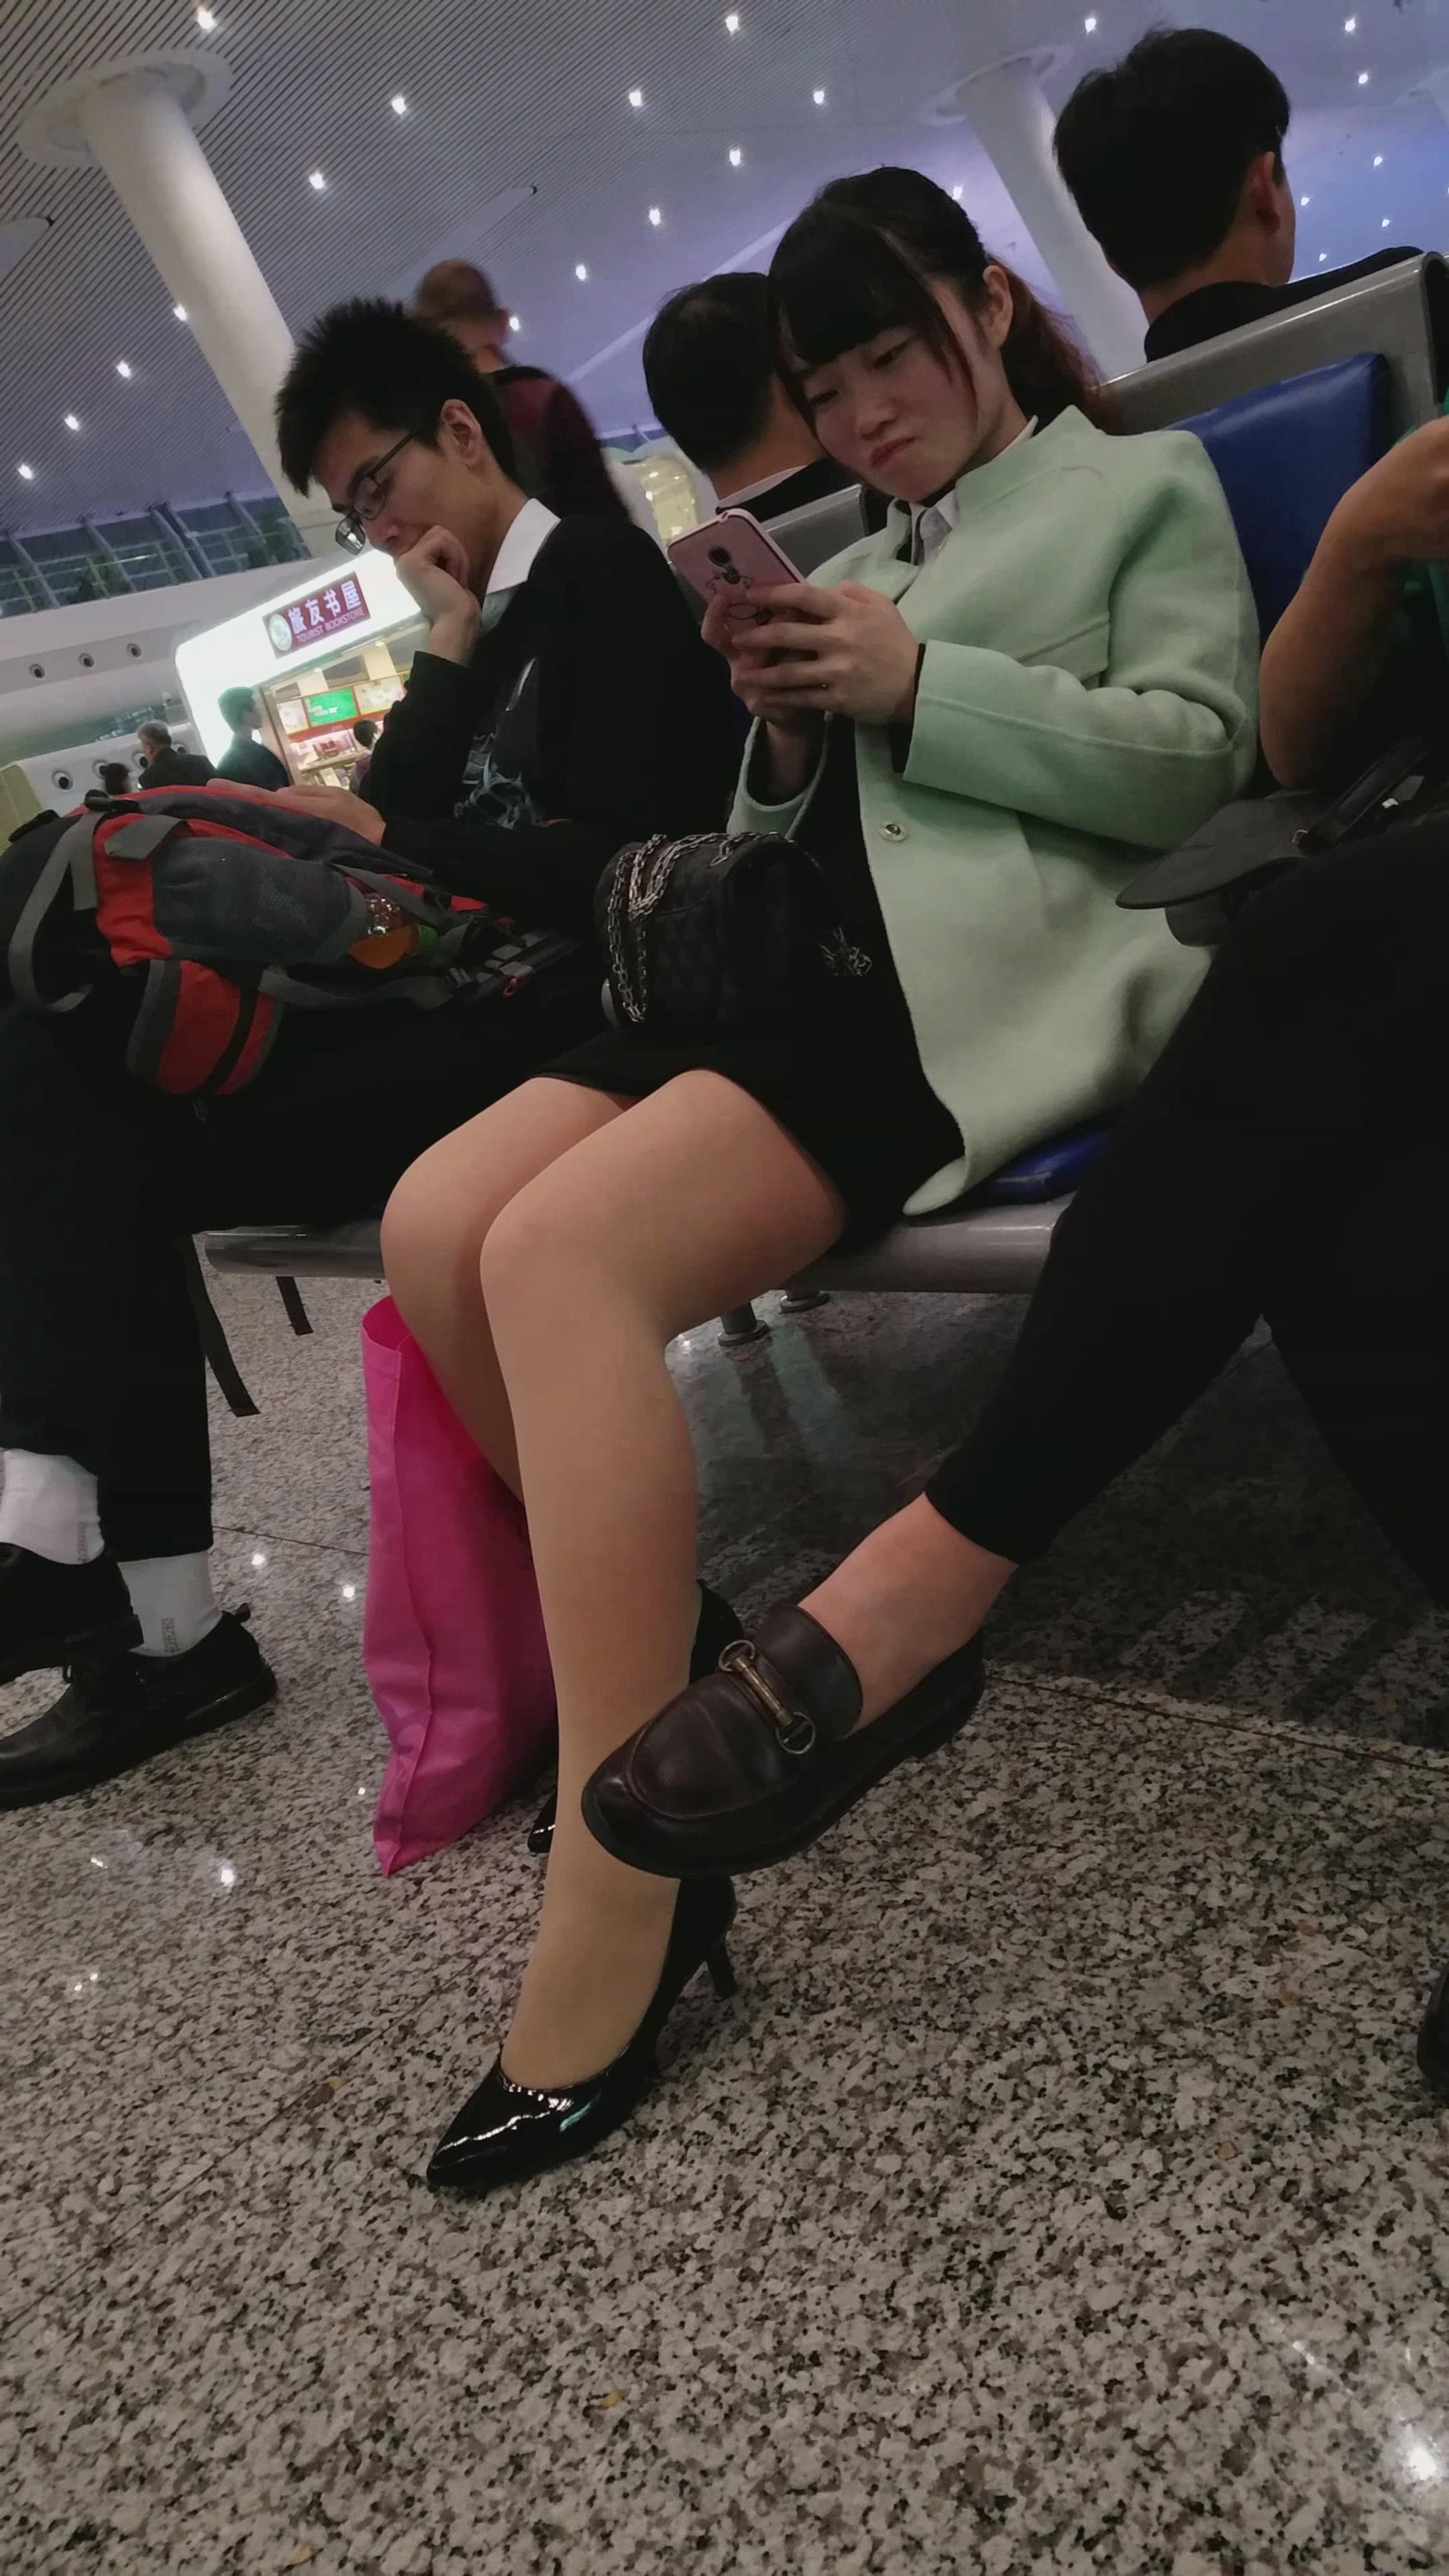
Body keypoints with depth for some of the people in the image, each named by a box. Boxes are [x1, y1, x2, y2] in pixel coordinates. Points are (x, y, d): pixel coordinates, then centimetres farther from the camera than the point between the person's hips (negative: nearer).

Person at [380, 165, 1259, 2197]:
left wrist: (918, 686, -6)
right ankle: (654, 1638, 1)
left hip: (1000, 975, -6)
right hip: (818, 964, 7)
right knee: (437, 1228, -17)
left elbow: (1191, 762, 1)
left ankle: (629, 1893, -24)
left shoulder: (1144, 484, 18)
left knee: (562, 1251, -30)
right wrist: (783, 734, 5)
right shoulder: (859, 570, 31)